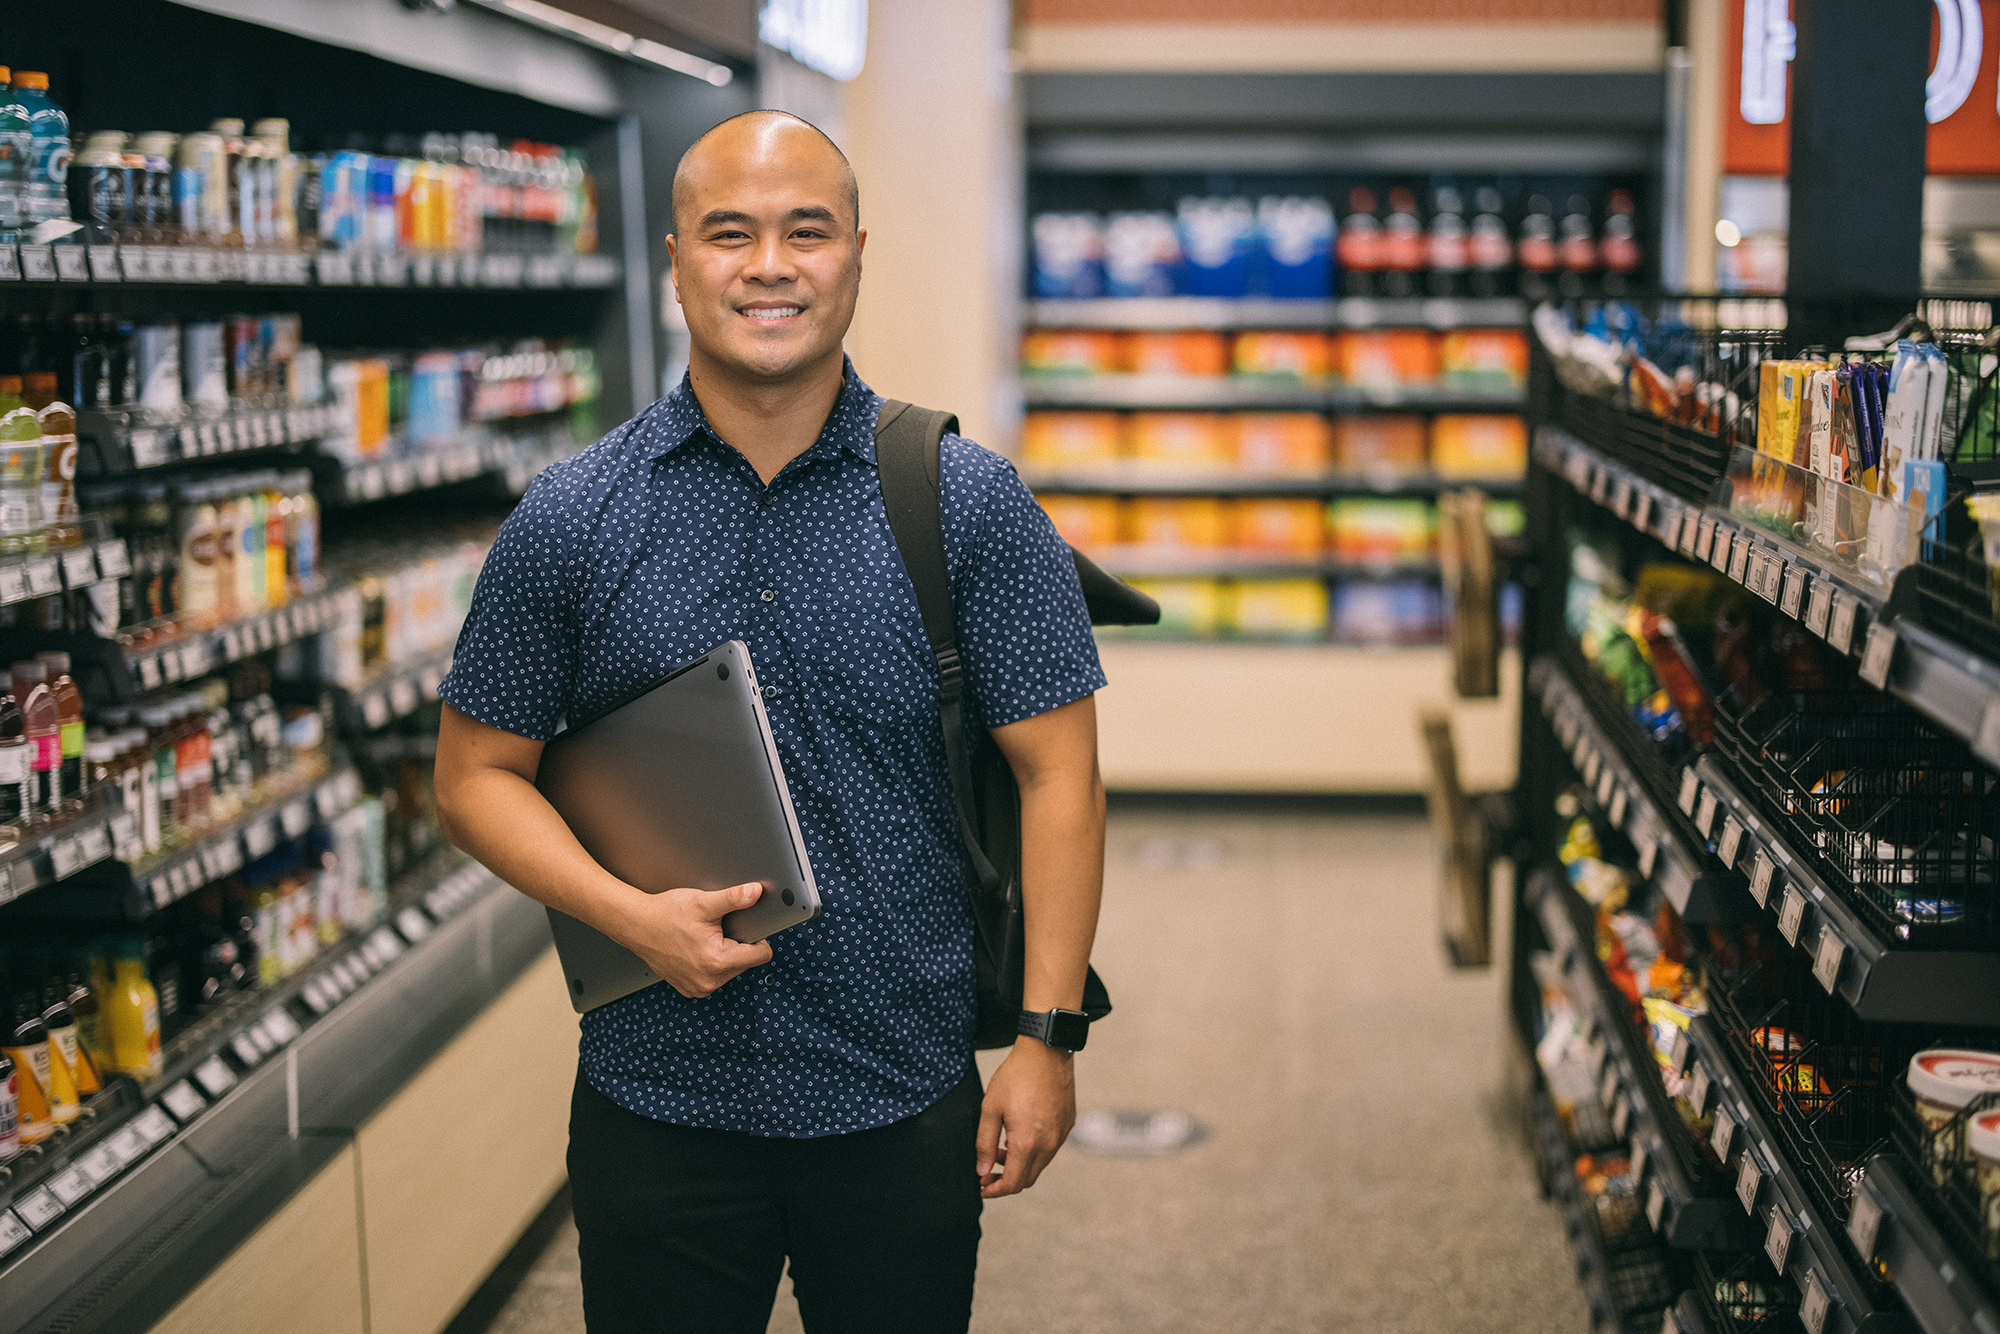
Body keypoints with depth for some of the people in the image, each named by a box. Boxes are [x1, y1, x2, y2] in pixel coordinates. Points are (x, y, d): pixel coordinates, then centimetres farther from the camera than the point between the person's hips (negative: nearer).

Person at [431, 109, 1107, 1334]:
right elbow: (478, 774, 3)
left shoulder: (973, 504, -4)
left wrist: (1047, 1033, -9)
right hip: (657, 1105, 1)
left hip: (907, 1107, 0)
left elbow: (1057, 773, -4)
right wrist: (630, 915, -13)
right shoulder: (569, 521, -2)